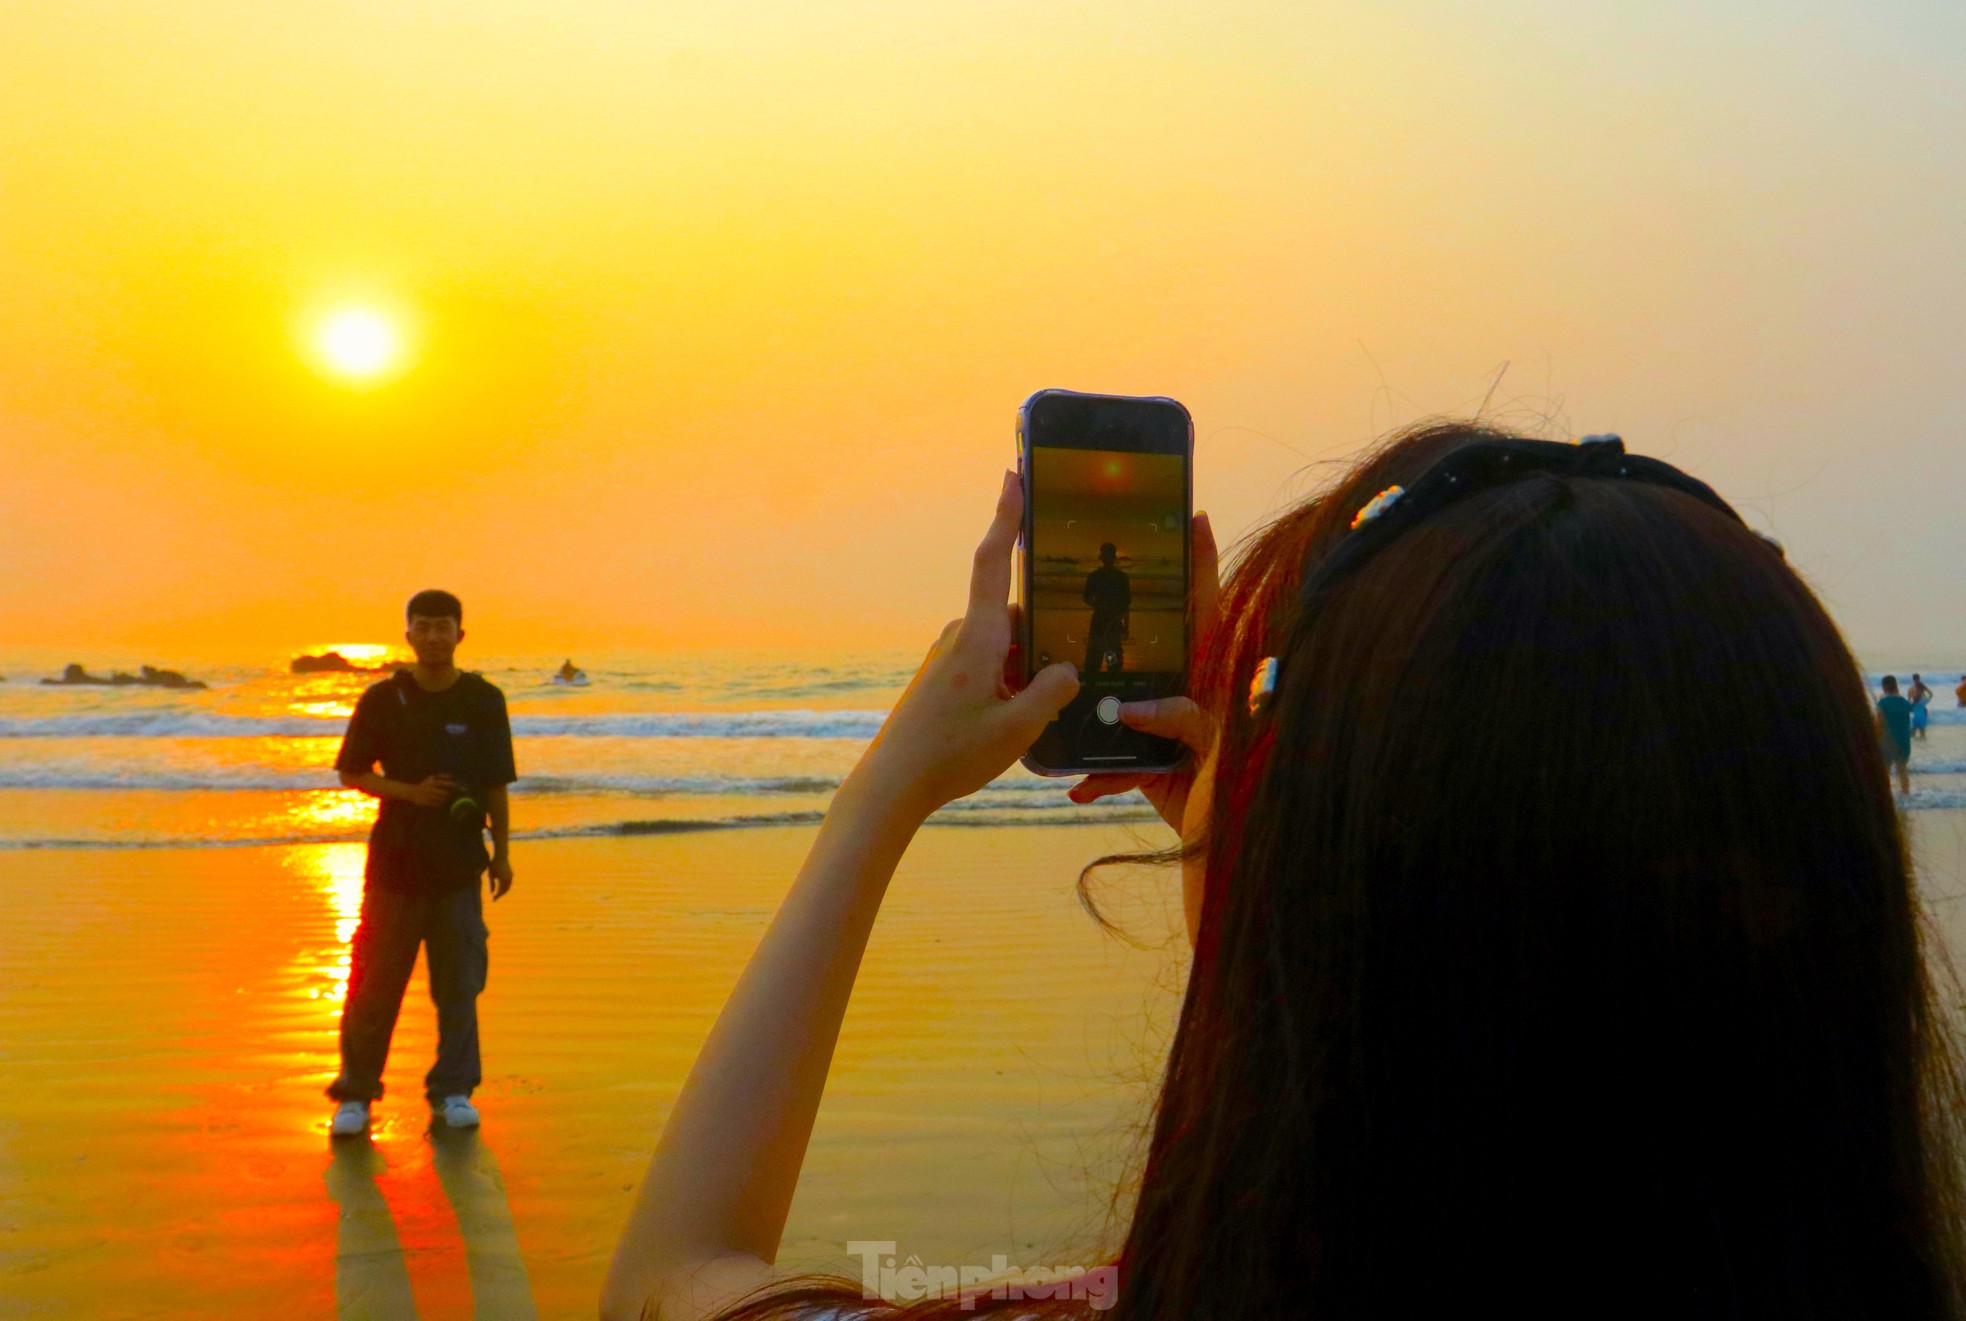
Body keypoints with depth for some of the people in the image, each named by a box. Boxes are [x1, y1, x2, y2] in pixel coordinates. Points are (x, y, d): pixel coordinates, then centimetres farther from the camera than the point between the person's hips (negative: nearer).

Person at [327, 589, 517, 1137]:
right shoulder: (383, 700, 0)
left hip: (459, 861, 1)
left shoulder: (484, 702, 3)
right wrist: (409, 791, -11)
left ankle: (453, 1091, 17)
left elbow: (497, 785, 7)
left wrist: (502, 851, 4)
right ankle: (355, 1093, 13)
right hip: (395, 858, -1)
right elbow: (352, 772, 5)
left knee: (459, 983, 6)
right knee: (375, 982, 2)